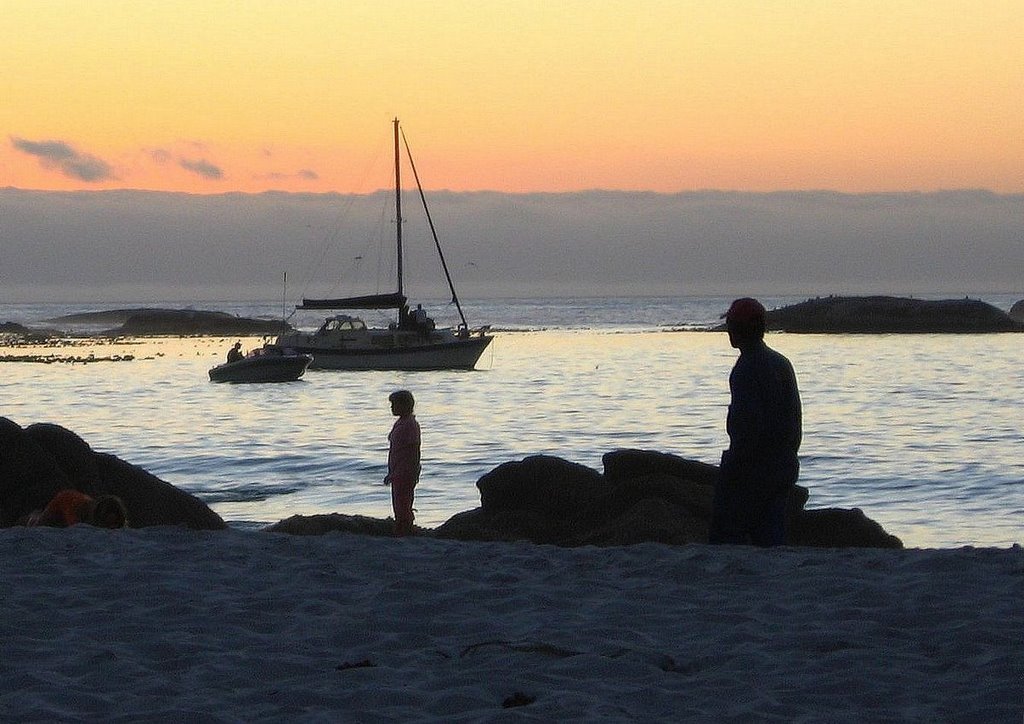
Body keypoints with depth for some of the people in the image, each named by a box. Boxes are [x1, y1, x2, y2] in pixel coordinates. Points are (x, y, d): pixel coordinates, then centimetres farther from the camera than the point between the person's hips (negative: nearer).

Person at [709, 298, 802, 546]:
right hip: (784, 467, 8)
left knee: (725, 535, -4)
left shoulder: (747, 368, -15)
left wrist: (733, 463, -17)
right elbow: (796, 417, 15)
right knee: (771, 534, 10)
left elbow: (749, 423, -21)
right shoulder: (782, 364, 12)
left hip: (750, 468, -8)